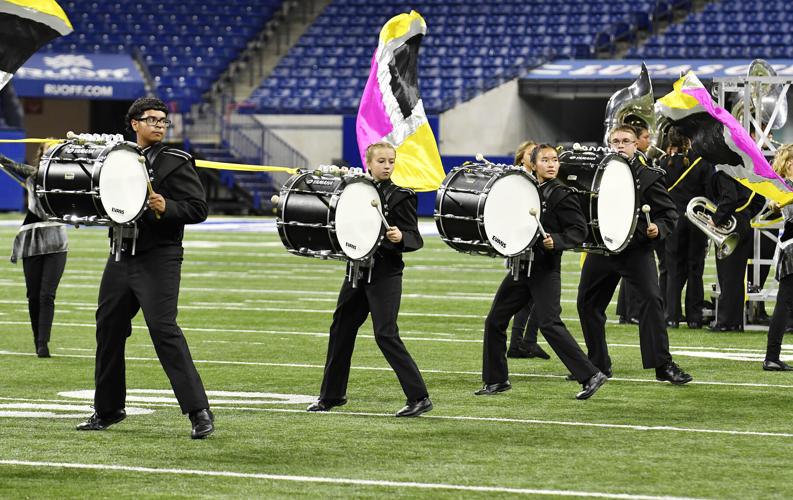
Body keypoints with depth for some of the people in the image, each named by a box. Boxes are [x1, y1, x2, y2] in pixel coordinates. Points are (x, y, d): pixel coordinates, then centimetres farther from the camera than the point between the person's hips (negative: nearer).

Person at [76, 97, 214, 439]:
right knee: (108, 328, 12)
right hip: (122, 255, 6)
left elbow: (198, 209, -8)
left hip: (158, 258, -6)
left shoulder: (176, 162, -4)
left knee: (163, 329, -16)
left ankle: (199, 412, -15)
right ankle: (107, 410, 27)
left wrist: (167, 207, -25)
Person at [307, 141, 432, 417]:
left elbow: (415, 239, -9)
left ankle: (419, 397, -11)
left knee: (386, 335, -14)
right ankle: (332, 394, 28)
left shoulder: (401, 196, -7)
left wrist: (400, 237, -31)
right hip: (357, 270, 6)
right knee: (340, 330, 13)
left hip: (385, 273, -6)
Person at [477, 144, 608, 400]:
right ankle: (496, 380, 21)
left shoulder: (562, 195, -8)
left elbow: (579, 230, -11)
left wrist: (555, 241, -26)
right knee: (494, 321, 8)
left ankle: (591, 376, -13)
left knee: (550, 325, -16)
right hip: (520, 265, 7)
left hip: (545, 270, -7)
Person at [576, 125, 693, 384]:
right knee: (587, 303, 9)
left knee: (652, 300, -16)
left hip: (637, 248, -4)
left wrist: (658, 228, -21)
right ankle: (598, 364, 23)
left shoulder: (647, 176, -5)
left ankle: (663, 365, -12)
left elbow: (669, 212, -2)